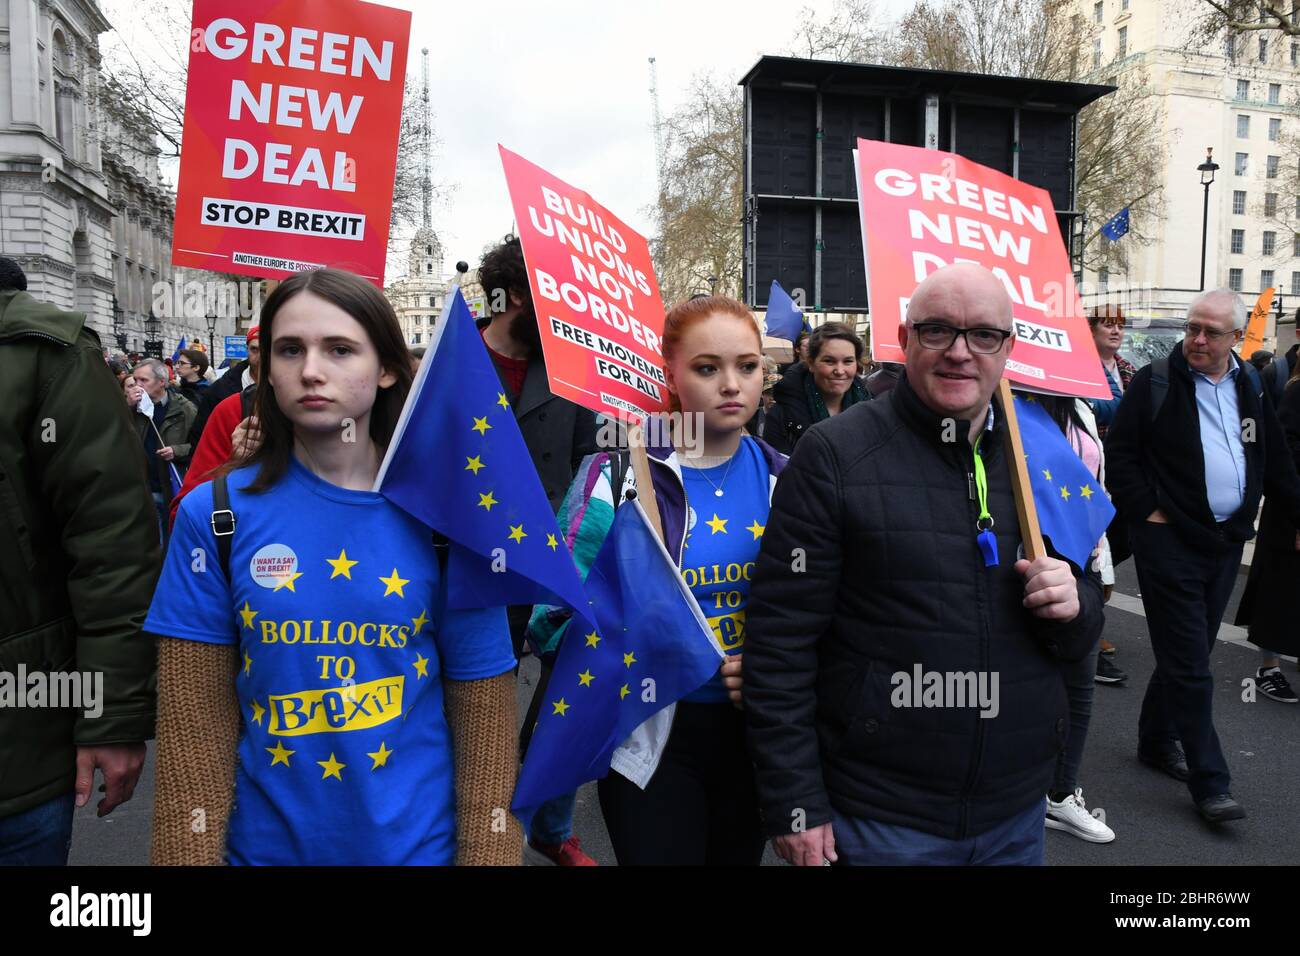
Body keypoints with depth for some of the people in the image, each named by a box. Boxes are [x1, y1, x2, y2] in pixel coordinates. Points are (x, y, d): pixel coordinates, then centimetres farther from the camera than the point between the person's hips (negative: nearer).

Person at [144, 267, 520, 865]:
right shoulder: (215, 514, -8)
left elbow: (481, 706, -5)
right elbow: (197, 718, -4)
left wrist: (486, 850, -5)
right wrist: (190, 851, -4)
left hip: (417, 839, 0)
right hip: (265, 840, 1)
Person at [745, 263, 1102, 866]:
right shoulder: (835, 454, -12)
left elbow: (1077, 642, 13)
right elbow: (780, 641, -13)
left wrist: (1073, 607, -9)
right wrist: (793, 806, -13)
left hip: (1017, 814, 5)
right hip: (879, 819, -5)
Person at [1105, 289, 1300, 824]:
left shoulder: (1251, 389, 12)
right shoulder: (1155, 383, -6)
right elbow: (1119, 453, -8)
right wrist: (1146, 510, -12)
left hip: (1227, 540, 6)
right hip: (1170, 539, -6)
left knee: (1186, 654, 16)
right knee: (1189, 664, -4)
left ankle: (1156, 741, 33)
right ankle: (1210, 782, 3)